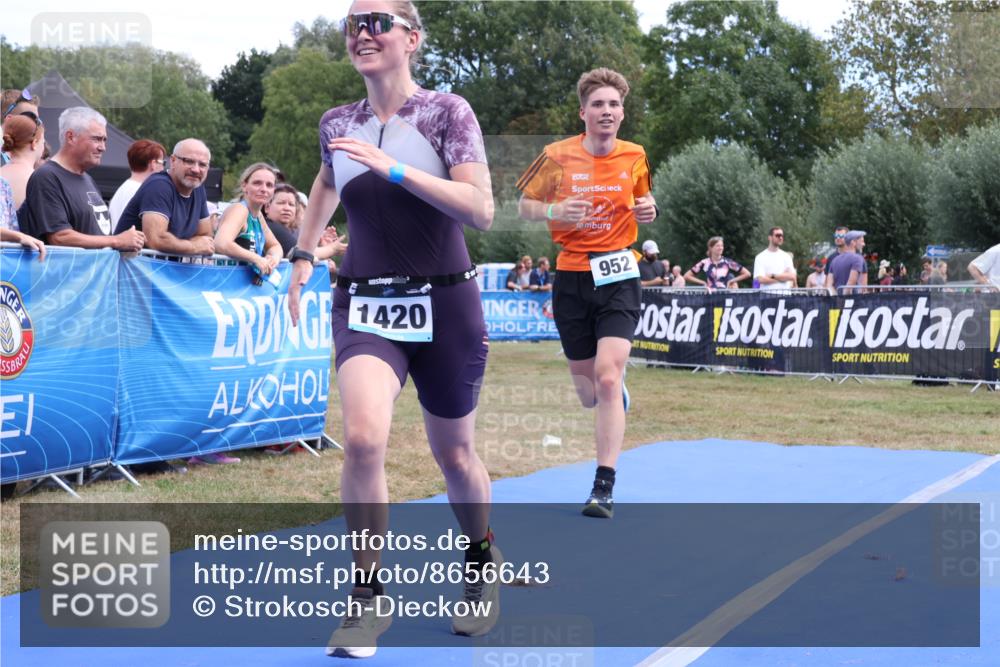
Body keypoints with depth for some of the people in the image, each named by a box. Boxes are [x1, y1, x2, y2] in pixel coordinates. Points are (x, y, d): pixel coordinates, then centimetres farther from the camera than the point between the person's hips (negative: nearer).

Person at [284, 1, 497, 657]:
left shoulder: (447, 111, -7)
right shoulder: (337, 124, 5)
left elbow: (481, 210, -17)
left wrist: (392, 167, -23)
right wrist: (304, 254, 23)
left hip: (444, 303, -2)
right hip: (366, 304, 2)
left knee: (454, 455, 12)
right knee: (362, 438, -22)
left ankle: (483, 563, 42)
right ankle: (368, 598, -6)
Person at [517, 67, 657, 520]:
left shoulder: (635, 156, 3)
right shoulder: (557, 156, -3)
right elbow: (524, 206, 6)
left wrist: (648, 211, -4)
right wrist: (554, 211, -16)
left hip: (618, 276, -1)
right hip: (572, 278, 1)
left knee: (607, 374, -18)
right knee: (588, 393, 8)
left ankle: (604, 487, -12)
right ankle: (618, 391, 49)